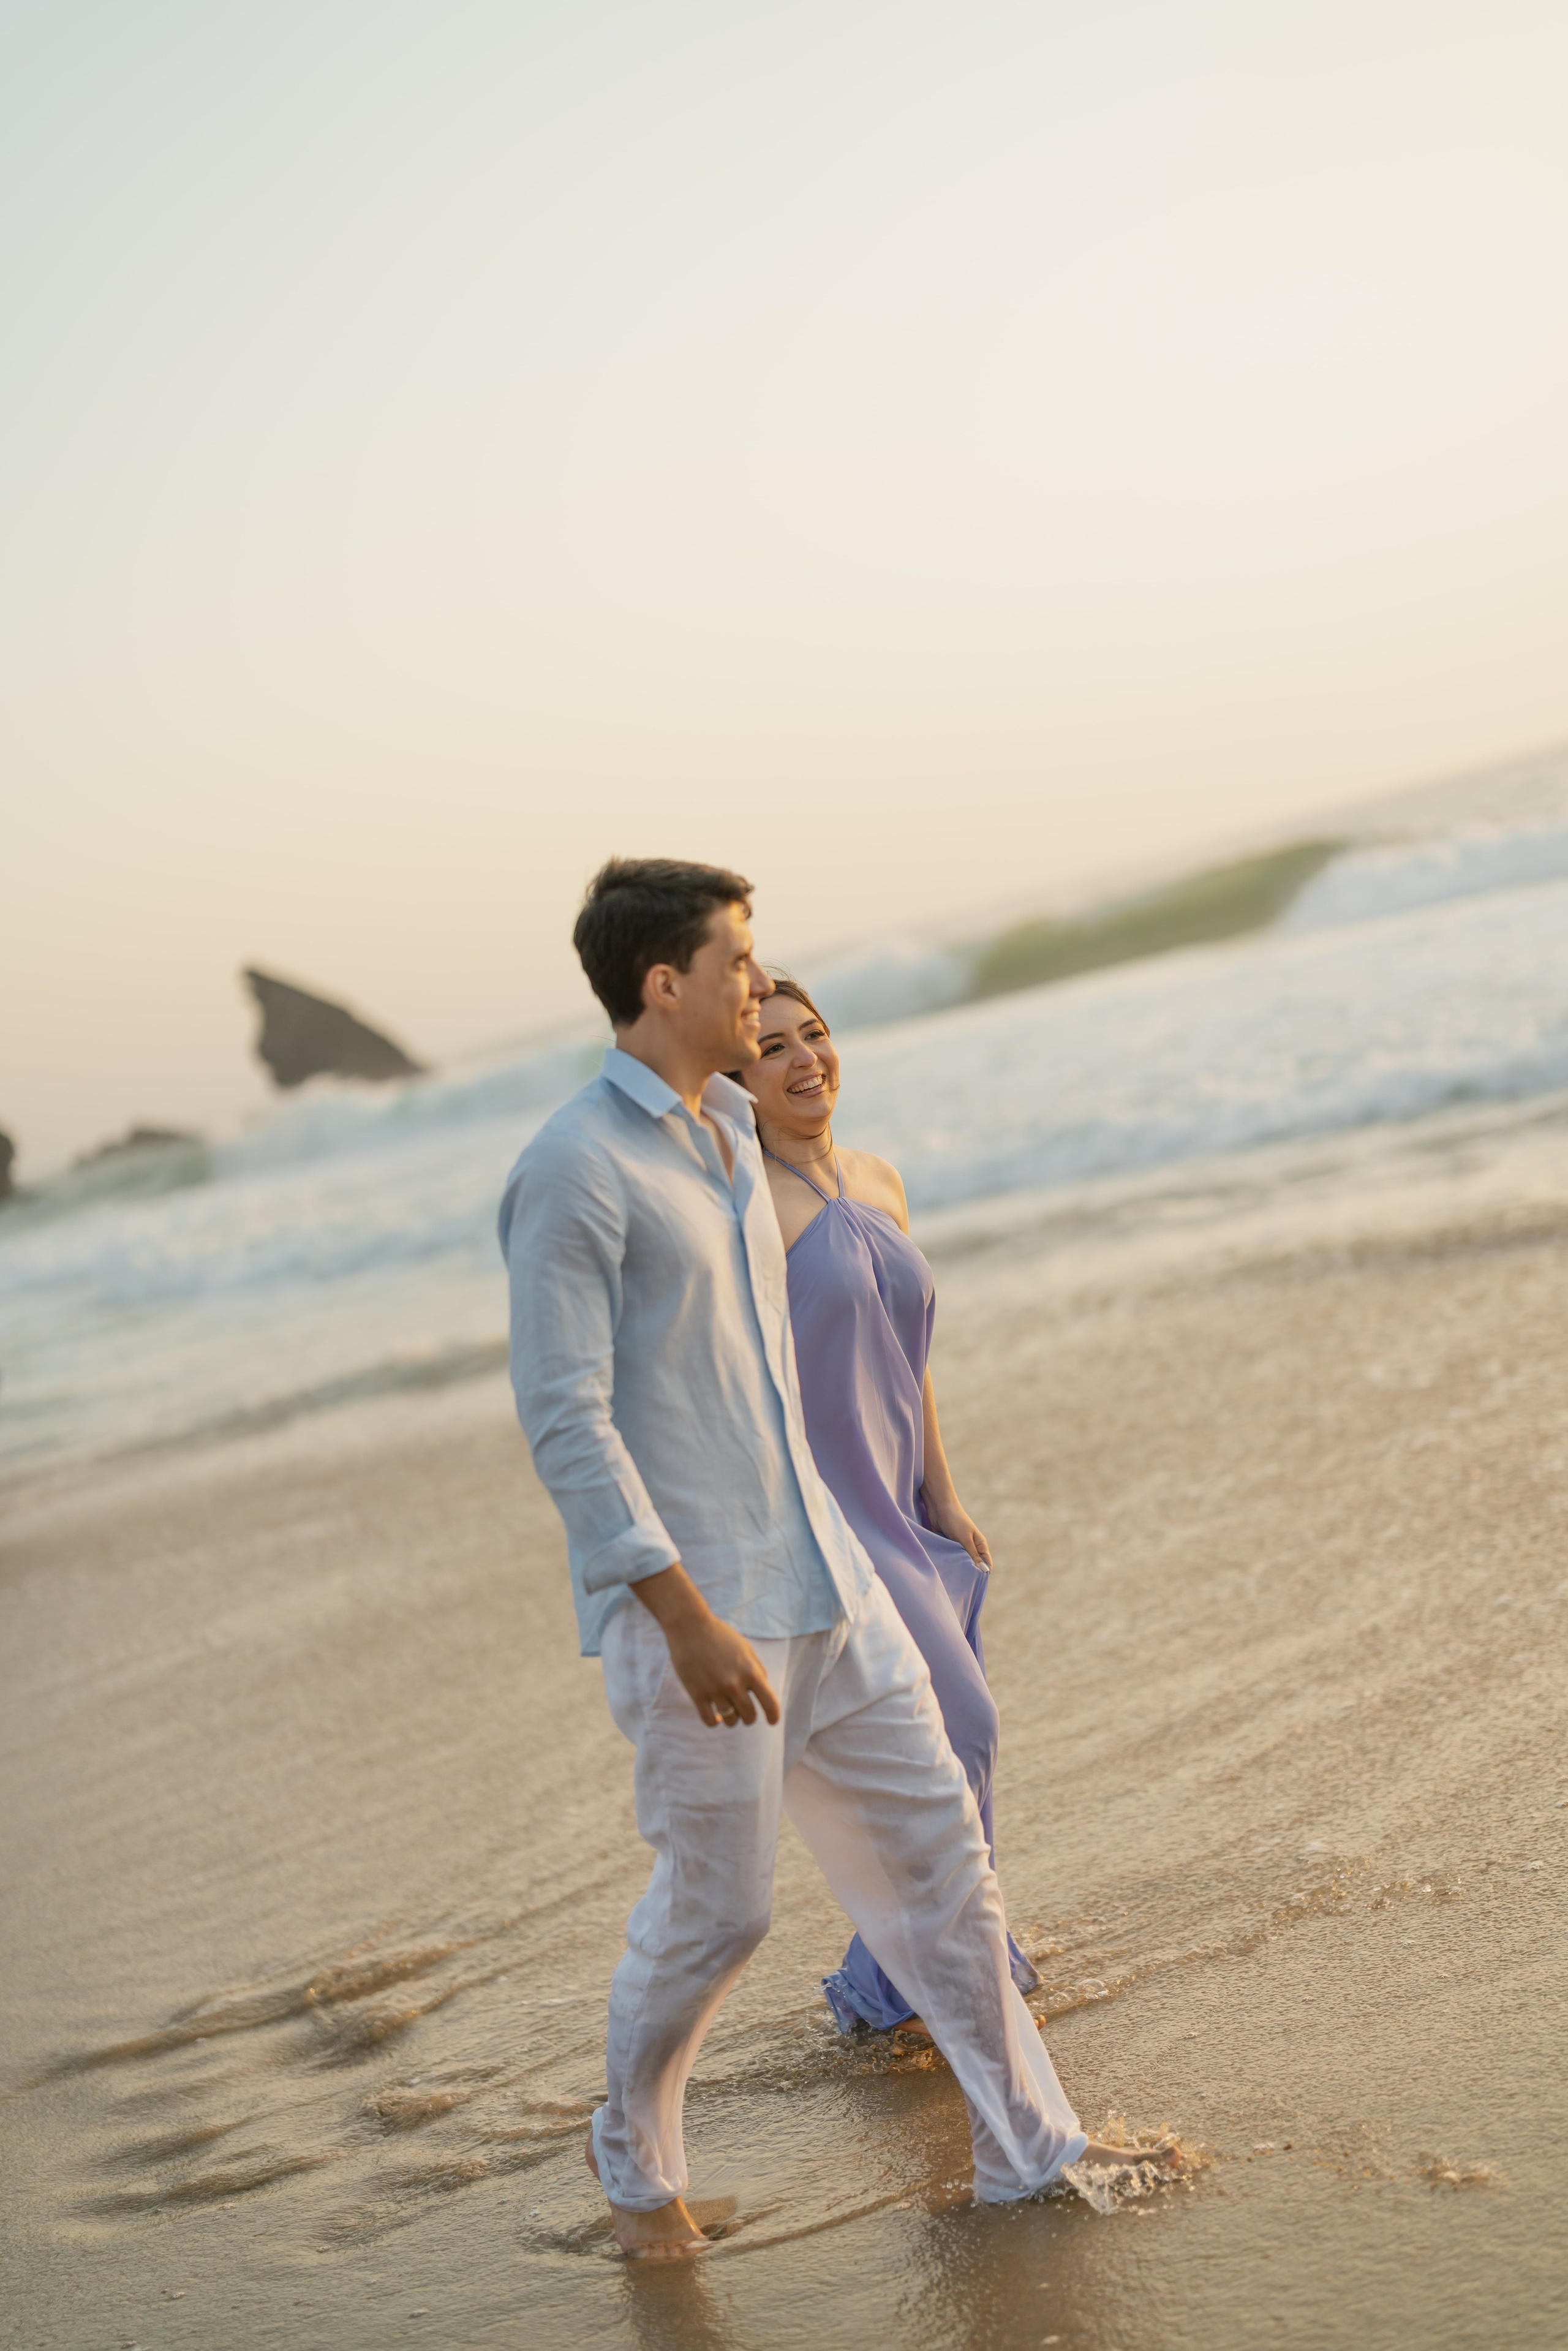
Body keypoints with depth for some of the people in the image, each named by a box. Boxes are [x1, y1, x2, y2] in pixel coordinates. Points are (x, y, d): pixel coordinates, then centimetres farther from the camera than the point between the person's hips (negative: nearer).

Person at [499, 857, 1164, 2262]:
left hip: (821, 1578, 8)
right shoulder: (574, 1172, -16)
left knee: (934, 1840, 9)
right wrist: (686, 1616, -25)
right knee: (717, 1909, 2)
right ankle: (636, 2158, 28)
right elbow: (564, 1420, -20)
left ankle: (1024, 2145, 20)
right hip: (693, 1604, -8)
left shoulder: (730, 1132, 11)